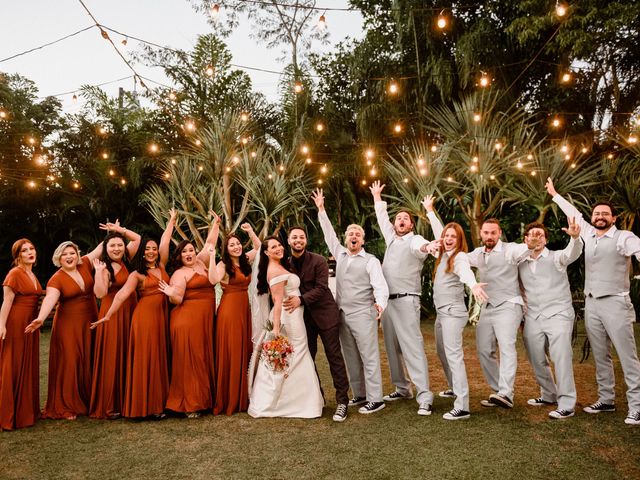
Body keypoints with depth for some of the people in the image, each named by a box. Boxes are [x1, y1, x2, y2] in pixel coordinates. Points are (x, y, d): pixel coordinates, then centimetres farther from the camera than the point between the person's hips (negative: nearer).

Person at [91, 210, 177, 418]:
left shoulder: (161, 267, 12)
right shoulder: (137, 274, 0)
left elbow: (165, 243, 18)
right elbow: (122, 294, -8)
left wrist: (171, 221, 24)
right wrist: (107, 316, -15)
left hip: (161, 316, 5)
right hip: (145, 316, -5)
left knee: (159, 358, 6)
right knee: (144, 359, -4)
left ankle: (158, 402, 11)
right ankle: (145, 406, 1)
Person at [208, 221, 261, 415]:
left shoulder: (245, 261, 10)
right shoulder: (223, 265, -7)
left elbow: (259, 248, 22)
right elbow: (213, 280, -27)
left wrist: (250, 231, 9)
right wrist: (211, 256, -23)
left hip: (245, 309, 6)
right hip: (229, 310, -6)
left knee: (244, 351, 9)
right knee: (229, 352, -2)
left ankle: (242, 397, 19)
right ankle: (227, 399, 7)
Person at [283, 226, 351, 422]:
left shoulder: (318, 261, -10)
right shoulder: (286, 263, 2)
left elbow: (321, 288, -16)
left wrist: (301, 300, -26)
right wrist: (289, 301, -9)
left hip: (325, 312, -4)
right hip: (304, 316, 4)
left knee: (334, 356, -2)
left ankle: (342, 401, 4)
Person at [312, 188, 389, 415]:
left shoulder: (371, 261, -4)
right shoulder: (340, 254, 12)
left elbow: (380, 285, -14)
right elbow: (329, 234, 18)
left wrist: (380, 303, -34)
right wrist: (321, 210, 15)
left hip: (363, 314, -6)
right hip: (342, 315, 6)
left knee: (369, 357, -5)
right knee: (351, 358, 12)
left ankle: (375, 399, -1)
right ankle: (359, 394, 22)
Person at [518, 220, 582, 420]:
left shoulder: (556, 257, -2)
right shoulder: (521, 263, 11)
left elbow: (572, 254, -24)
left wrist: (575, 237, -45)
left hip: (558, 315, -5)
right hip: (532, 318, 5)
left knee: (561, 358, -12)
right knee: (537, 360, 12)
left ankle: (567, 405, -4)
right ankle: (549, 395, 32)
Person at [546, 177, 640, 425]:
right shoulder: (589, 234, 10)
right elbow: (574, 214, 25)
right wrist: (555, 194, 35)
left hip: (615, 303, -6)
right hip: (591, 304, 6)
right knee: (600, 356, 12)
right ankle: (606, 399, 21)